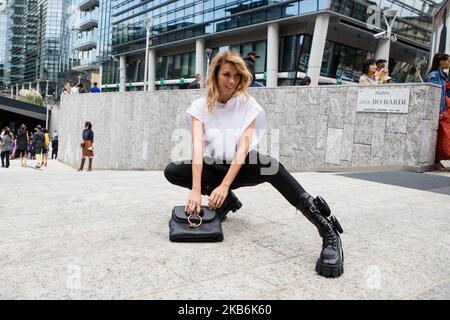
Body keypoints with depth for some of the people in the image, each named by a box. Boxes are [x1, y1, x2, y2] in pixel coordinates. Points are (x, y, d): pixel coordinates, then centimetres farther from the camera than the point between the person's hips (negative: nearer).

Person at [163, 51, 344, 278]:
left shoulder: (248, 104, -7)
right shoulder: (200, 106, -6)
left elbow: (243, 147, -18)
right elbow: (198, 147, -21)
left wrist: (224, 186, -31)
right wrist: (196, 190, -35)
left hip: (243, 168, -2)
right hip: (214, 168, 3)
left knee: (268, 165, -37)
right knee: (171, 171, -21)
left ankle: (327, 230, -48)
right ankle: (226, 200, -9)